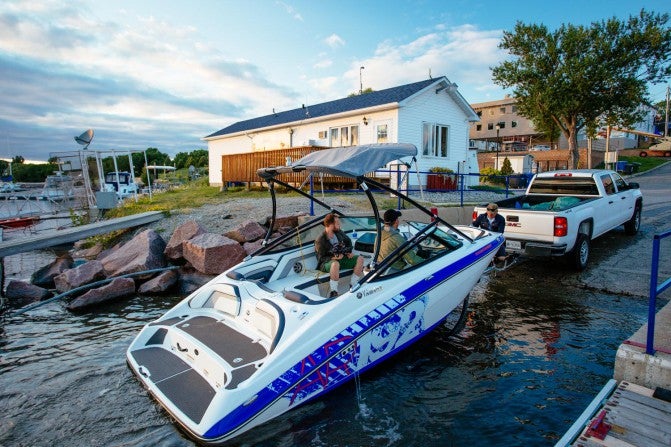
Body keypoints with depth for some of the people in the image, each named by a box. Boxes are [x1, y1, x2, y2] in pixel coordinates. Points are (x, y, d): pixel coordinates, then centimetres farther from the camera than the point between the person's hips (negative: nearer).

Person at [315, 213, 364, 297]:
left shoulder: (339, 233, 3)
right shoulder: (320, 240, -17)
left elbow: (348, 241, 22)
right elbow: (321, 258, -15)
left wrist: (349, 252, 5)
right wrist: (334, 257, -28)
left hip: (341, 258, 7)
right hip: (327, 262, -7)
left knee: (360, 259, -9)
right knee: (335, 264, -43)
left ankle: (353, 284, -4)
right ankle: (333, 291, -32)